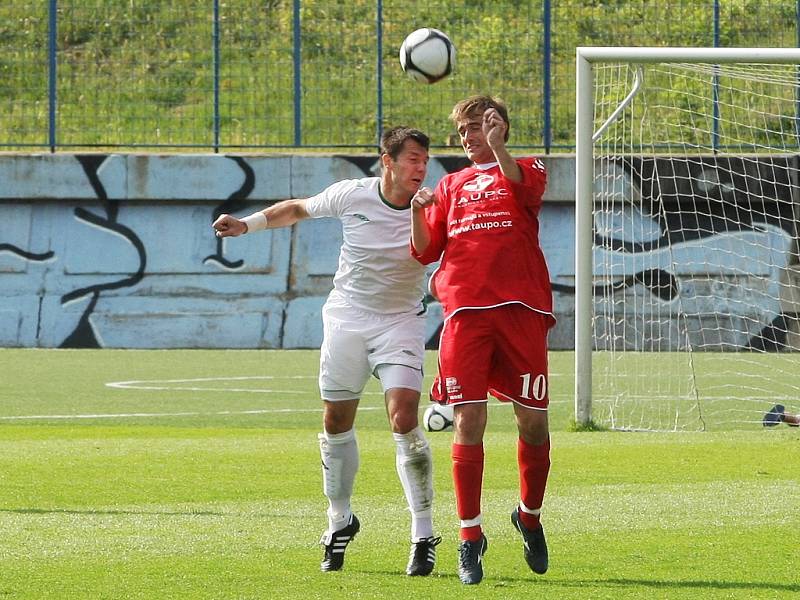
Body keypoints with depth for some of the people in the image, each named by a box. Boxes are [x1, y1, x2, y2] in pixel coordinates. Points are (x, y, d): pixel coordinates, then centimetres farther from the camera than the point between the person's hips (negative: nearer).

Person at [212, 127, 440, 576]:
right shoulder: (352, 195, -7)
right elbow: (299, 209, 11)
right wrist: (247, 224, 8)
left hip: (400, 322, -2)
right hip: (346, 319, 2)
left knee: (404, 419, -18)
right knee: (337, 423, 6)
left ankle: (424, 535, -12)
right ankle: (340, 523, 28)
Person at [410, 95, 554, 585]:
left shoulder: (525, 170, 13)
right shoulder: (452, 186, 22)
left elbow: (524, 189, -13)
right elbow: (425, 251, 16)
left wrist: (497, 145, -26)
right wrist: (418, 213, -2)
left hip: (521, 307, -2)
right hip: (466, 310, 2)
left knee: (534, 420, -1)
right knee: (468, 421, -8)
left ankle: (530, 516, 23)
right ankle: (470, 538, -3)